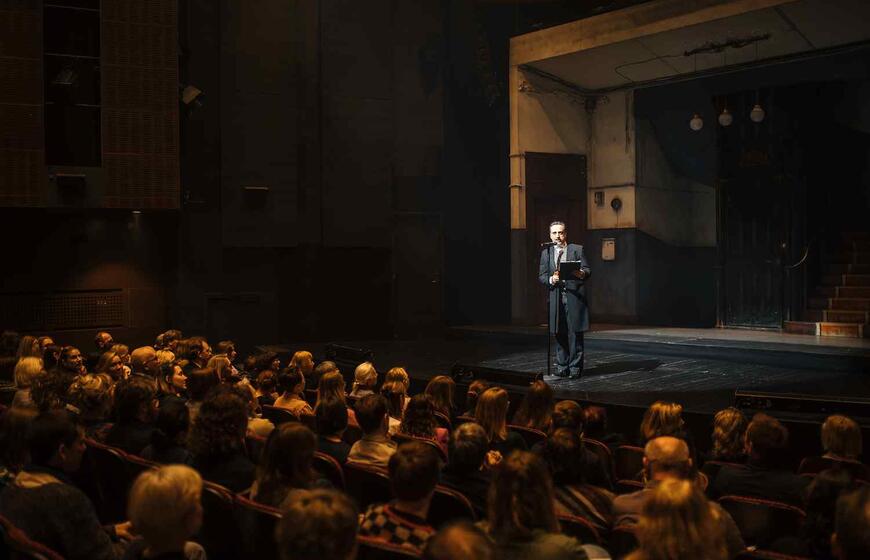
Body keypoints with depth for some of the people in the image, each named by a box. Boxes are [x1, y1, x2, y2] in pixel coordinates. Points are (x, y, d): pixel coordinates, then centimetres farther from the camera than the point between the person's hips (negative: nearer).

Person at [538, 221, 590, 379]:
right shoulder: (546, 253, 15)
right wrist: (551, 279, -11)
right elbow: (541, 276, 10)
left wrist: (582, 274, -21)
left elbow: (587, 269, 2)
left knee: (575, 333, -3)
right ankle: (562, 366, 14)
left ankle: (575, 367, 2)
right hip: (556, 297, 3)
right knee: (559, 334, 6)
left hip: (574, 296, -3)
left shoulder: (577, 249, 7)